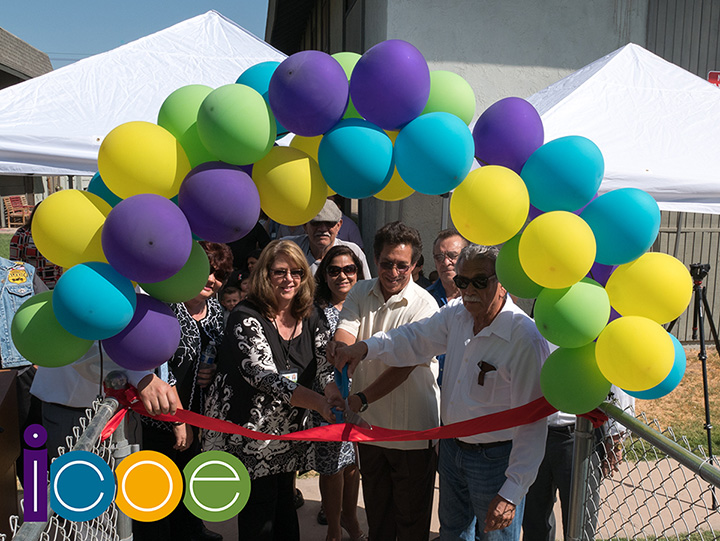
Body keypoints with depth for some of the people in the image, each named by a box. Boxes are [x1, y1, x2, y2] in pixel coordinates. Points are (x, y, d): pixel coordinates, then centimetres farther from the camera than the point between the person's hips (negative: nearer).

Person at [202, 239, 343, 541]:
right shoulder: (247, 319, -17)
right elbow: (266, 377, -27)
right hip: (248, 433, -5)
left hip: (289, 432, 5)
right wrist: (319, 403, -35)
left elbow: (325, 364, -1)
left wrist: (333, 392, -24)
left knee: (284, 505, 15)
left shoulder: (310, 318, 3)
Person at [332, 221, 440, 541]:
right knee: (375, 507, 23)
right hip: (369, 422, 5)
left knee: (411, 515, 12)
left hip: (412, 429, -4)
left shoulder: (424, 305, -16)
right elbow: (343, 338, -13)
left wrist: (361, 399, -33)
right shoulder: (360, 293, 1)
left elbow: (404, 365, -23)